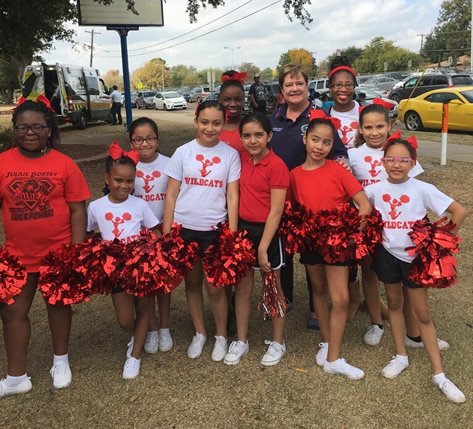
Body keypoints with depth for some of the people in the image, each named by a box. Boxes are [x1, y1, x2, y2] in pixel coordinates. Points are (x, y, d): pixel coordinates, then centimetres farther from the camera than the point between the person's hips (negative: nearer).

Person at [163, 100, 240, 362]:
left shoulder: (230, 155, -2)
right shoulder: (182, 152, 0)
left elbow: (232, 197, -2)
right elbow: (171, 195, 1)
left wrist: (232, 235, -6)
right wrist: (166, 233, -2)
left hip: (214, 229, -2)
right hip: (184, 228, 2)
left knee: (215, 287, 2)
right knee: (192, 282, 14)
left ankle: (221, 336, 25)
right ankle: (199, 333, 33)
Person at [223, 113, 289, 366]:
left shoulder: (276, 166, -15)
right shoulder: (241, 159, 1)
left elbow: (276, 211, -16)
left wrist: (263, 247, -17)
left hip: (267, 230, -5)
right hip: (242, 227, 5)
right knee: (243, 286, 14)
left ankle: (277, 342, 27)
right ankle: (241, 340, 28)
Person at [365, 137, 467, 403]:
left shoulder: (423, 189, -13)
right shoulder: (376, 189, -5)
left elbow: (460, 211, -13)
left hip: (415, 256, -3)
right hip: (387, 254, 3)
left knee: (422, 314, 3)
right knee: (394, 304, 16)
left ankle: (439, 374, 13)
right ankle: (401, 356, 33)